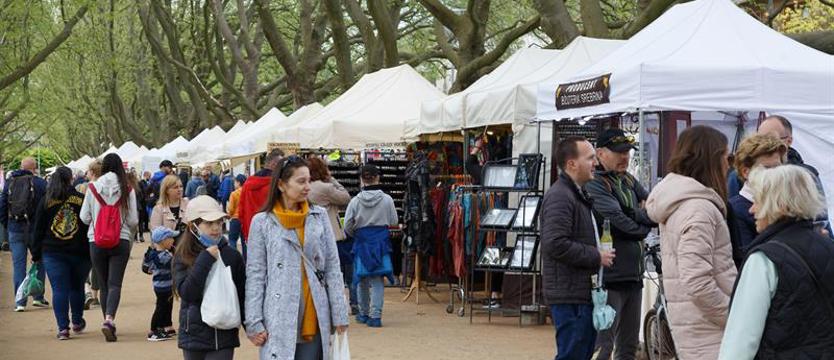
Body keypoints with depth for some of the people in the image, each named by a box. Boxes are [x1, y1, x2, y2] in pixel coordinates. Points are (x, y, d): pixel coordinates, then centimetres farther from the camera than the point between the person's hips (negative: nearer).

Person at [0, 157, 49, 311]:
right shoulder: (41, 183, -5)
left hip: (15, 230, 2)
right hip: (35, 229, -2)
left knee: (18, 264, 4)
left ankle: (20, 301, 1)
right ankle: (38, 297, 12)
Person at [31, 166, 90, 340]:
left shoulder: (46, 201, 2)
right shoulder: (82, 200, -1)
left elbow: (38, 229, 4)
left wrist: (36, 253, 10)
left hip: (52, 253, 0)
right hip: (79, 252, 0)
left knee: (59, 289, 0)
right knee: (77, 287, 16)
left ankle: (63, 327, -7)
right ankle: (77, 322, 27)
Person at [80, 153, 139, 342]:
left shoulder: (93, 188, -3)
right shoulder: (127, 190, -5)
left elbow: (84, 217, 2)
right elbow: (133, 221, -1)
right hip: (121, 241, -1)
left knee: (104, 284, 13)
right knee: (115, 284, -5)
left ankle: (108, 321, 18)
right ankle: (109, 320, -24)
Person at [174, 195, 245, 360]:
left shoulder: (232, 256, -1)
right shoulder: (183, 257, -2)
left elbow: (242, 296, 4)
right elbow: (186, 292, -16)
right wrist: (205, 260, -18)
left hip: (223, 338, -1)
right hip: (194, 335, 1)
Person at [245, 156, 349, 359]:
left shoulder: (319, 216, 8)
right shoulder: (262, 222, 0)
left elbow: (332, 267, 8)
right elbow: (255, 274, 1)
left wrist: (339, 314, 3)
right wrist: (254, 322, -4)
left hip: (314, 318, 2)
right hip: (279, 320, -2)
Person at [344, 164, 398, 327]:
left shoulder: (356, 201, -6)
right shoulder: (387, 199, -7)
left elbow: (348, 226, -2)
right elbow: (394, 222, 2)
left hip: (362, 240, 1)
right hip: (381, 240, -1)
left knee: (362, 279, 14)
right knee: (377, 280, 1)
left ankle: (363, 313, 23)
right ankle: (375, 315, -7)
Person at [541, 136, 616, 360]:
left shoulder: (578, 195, 20)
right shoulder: (559, 197, -15)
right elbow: (556, 244, -25)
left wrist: (597, 256, 12)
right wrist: (596, 257, -17)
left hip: (583, 292, 10)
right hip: (570, 294, -10)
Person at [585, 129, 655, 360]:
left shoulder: (628, 180, 15)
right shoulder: (595, 184, -10)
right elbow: (618, 220, -21)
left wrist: (638, 216, -15)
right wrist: (645, 224, -5)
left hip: (634, 275, 9)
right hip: (610, 277, -8)